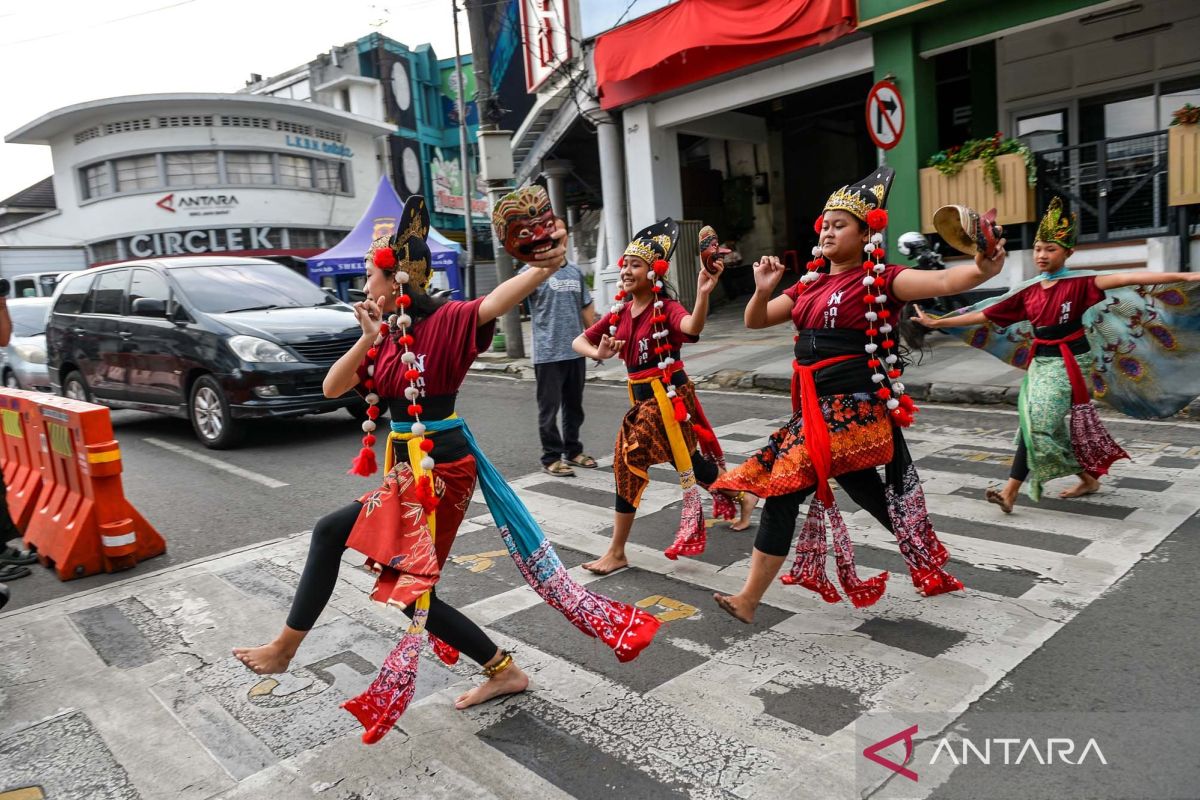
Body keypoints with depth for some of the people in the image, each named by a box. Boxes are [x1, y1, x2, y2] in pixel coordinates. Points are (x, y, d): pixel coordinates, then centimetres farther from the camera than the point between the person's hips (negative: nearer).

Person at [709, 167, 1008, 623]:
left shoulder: (879, 280, -6)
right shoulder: (810, 284, 14)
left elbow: (941, 281, -21)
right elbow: (755, 322, 17)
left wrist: (982, 270, -42)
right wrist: (763, 291, -4)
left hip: (854, 405, -8)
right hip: (816, 405, 8)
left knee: (785, 484, -8)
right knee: (867, 490, 15)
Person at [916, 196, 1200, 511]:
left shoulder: (1079, 283, -8)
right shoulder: (1027, 292, 4)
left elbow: (1125, 278, -22)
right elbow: (984, 315, 6)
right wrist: (937, 322, 4)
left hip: (1068, 362, -5)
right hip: (1040, 362, 6)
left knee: (1037, 421, -11)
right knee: (1038, 422, 7)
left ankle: (1010, 491, -6)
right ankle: (1087, 478, 26)